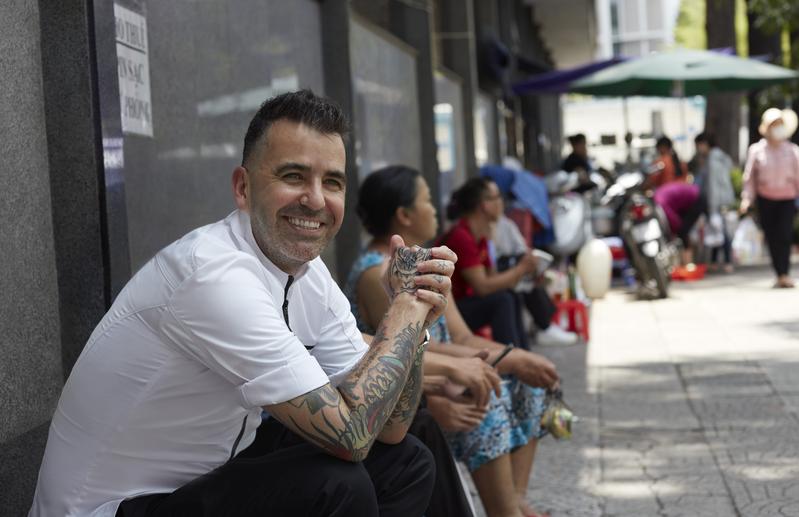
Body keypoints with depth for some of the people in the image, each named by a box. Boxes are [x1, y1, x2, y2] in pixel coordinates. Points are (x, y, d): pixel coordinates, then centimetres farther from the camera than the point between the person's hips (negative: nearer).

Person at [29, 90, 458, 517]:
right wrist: (409, 307, -18)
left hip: (210, 474, 9)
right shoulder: (214, 274, -27)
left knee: (405, 463, 4)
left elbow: (388, 429, 0)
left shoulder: (311, 274, -1)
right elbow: (350, 435, -28)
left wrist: (412, 312, -14)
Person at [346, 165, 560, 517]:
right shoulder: (377, 273, -18)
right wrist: (510, 361, -23)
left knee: (524, 385, 3)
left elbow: (462, 338, 10)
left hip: (429, 385, 10)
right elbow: (422, 355, -25)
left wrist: (520, 359, -8)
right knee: (484, 401, -30)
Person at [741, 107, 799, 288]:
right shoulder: (756, 150, 2)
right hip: (765, 199, 1)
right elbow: (749, 176, 4)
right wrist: (747, 198, -4)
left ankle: (784, 275, -12)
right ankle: (780, 275, 9)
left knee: (784, 235, -14)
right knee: (772, 238, 1)